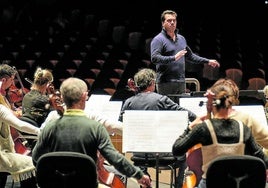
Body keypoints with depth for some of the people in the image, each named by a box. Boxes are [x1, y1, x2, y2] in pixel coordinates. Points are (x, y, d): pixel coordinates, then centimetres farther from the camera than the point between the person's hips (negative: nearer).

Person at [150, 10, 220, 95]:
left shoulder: (181, 39, 19)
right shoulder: (158, 39, -5)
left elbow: (190, 56, 29)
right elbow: (154, 58, -19)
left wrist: (207, 61, 25)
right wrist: (174, 58, -27)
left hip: (181, 82, 7)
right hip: (165, 83, -7)